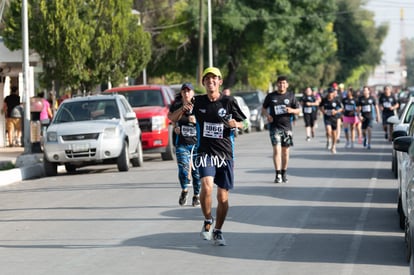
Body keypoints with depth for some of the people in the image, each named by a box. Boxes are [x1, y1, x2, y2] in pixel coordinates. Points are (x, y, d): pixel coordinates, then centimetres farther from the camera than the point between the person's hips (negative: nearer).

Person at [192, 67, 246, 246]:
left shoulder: (229, 102, -1)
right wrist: (182, 110, -8)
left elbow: (241, 124, 11)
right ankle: (207, 221, 1)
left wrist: (235, 124, -12)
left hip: (225, 154, 1)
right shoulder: (198, 102, 3)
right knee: (206, 187, -24)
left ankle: (218, 232, 23)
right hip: (205, 152, -1)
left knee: (223, 198, 3)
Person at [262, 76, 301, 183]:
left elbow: (298, 110, 10)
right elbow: (263, 108, 13)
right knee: (277, 150, -12)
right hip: (274, 127, -2)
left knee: (285, 151, 7)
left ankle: (284, 173, 20)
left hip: (286, 127, 2)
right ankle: (278, 175, -13)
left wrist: (291, 110, -12)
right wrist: (267, 115, -7)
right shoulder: (270, 96, 5)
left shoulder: (290, 96, 7)